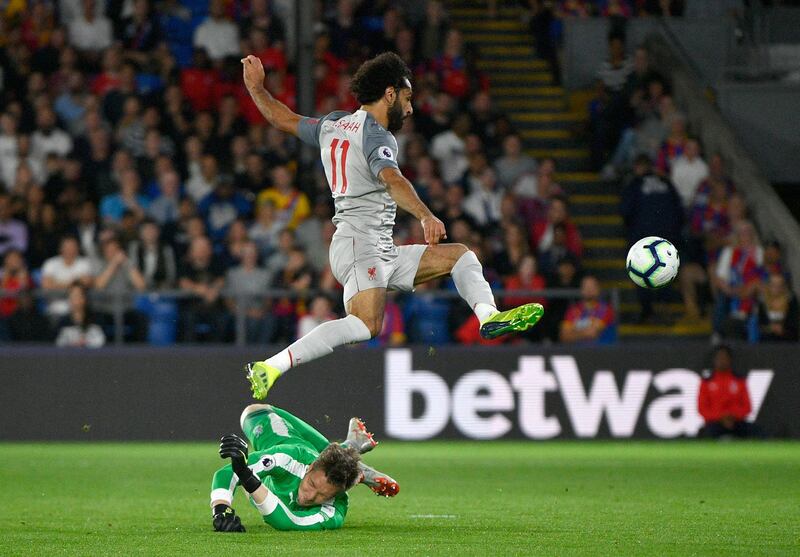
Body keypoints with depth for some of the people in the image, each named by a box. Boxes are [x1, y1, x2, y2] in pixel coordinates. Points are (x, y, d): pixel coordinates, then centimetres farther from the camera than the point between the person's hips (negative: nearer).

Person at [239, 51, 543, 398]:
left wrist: (256, 87, 49)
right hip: (360, 243, -10)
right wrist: (425, 216, -41)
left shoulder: (331, 125, 18)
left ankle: (489, 317, -7)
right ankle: (271, 367, -35)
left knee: (460, 255, 16)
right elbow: (391, 179, -29)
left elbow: (283, 119, 33)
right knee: (365, 325, -31)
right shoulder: (376, 136, -9)